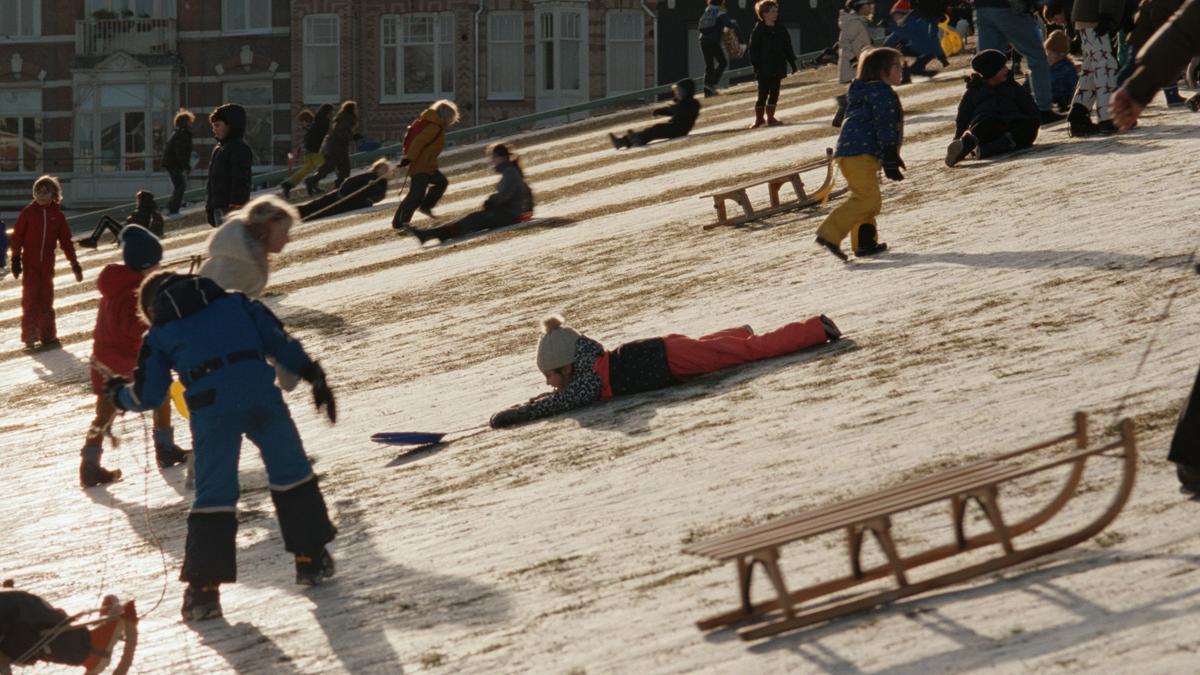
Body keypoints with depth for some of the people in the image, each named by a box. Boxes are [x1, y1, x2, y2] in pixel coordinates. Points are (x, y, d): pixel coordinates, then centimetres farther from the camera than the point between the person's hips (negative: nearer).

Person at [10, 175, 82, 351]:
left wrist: (74, 263, 6)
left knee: (46, 300, 8)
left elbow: (65, 240, 8)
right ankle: (29, 337, -3)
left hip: (47, 263, 2)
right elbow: (17, 236, -1)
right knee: (30, 299, -5)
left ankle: (48, 336, 14)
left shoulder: (57, 215, 5)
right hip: (30, 262, -2)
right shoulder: (28, 212, -2)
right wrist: (16, 259, -6)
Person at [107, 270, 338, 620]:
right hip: (262, 395, 1)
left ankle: (204, 587, -1)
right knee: (291, 472, 19)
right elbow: (277, 340, 15)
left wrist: (119, 393, 39)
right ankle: (311, 558, 24)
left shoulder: (159, 335, 19)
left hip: (211, 407, -1)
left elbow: (148, 396, 19)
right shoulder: (234, 303, 24)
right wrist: (312, 374, 18)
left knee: (214, 494, 3)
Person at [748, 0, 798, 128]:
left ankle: (770, 117, 13)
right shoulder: (758, 30, -7)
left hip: (778, 67, 5)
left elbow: (787, 47, 12)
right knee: (763, 94, -2)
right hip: (764, 68, -5)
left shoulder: (780, 29, 7)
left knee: (774, 93, 5)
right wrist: (756, 66, -15)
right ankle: (759, 118, 10)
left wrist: (792, 62, 9)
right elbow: (753, 50, -8)